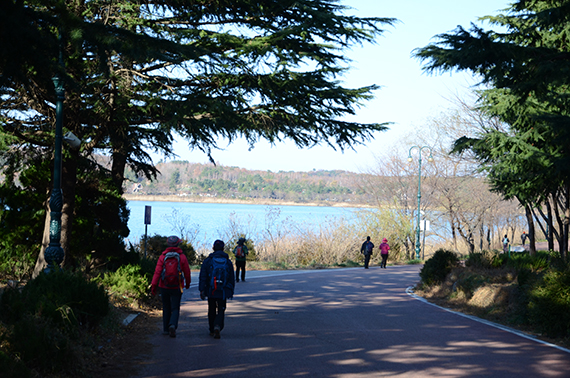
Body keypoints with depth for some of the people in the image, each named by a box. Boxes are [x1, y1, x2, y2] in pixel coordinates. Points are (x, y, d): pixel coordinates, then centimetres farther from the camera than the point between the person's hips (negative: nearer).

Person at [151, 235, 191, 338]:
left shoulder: (163, 256, -4)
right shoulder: (182, 257, -5)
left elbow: (157, 272, -10)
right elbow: (187, 272, 1)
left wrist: (153, 286, -9)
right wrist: (187, 283, 18)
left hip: (164, 287, 2)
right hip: (176, 287, -1)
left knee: (166, 309, 15)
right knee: (175, 309, 2)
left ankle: (166, 329, 21)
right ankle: (172, 325, -22)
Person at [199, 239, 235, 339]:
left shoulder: (207, 261, -1)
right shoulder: (228, 262, 4)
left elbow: (203, 277, -6)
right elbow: (232, 279, 9)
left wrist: (201, 290, -4)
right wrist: (231, 292, 18)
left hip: (211, 291, 0)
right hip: (223, 292, 0)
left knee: (212, 311, 16)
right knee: (221, 311, 4)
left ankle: (212, 330, 24)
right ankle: (217, 327, -21)